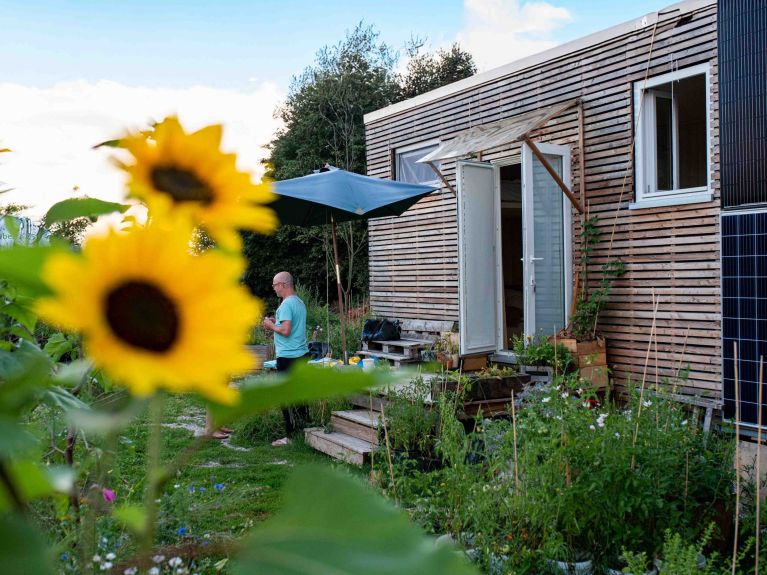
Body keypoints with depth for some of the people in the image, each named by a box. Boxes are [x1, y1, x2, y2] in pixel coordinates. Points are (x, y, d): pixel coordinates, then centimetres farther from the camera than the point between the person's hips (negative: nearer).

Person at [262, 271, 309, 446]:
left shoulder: (286, 304, -16)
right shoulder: (299, 302, 14)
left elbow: (286, 331, -23)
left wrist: (271, 326, -7)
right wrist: (277, 322, 16)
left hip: (288, 357, -9)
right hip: (302, 354, 9)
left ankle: (290, 436, 1)